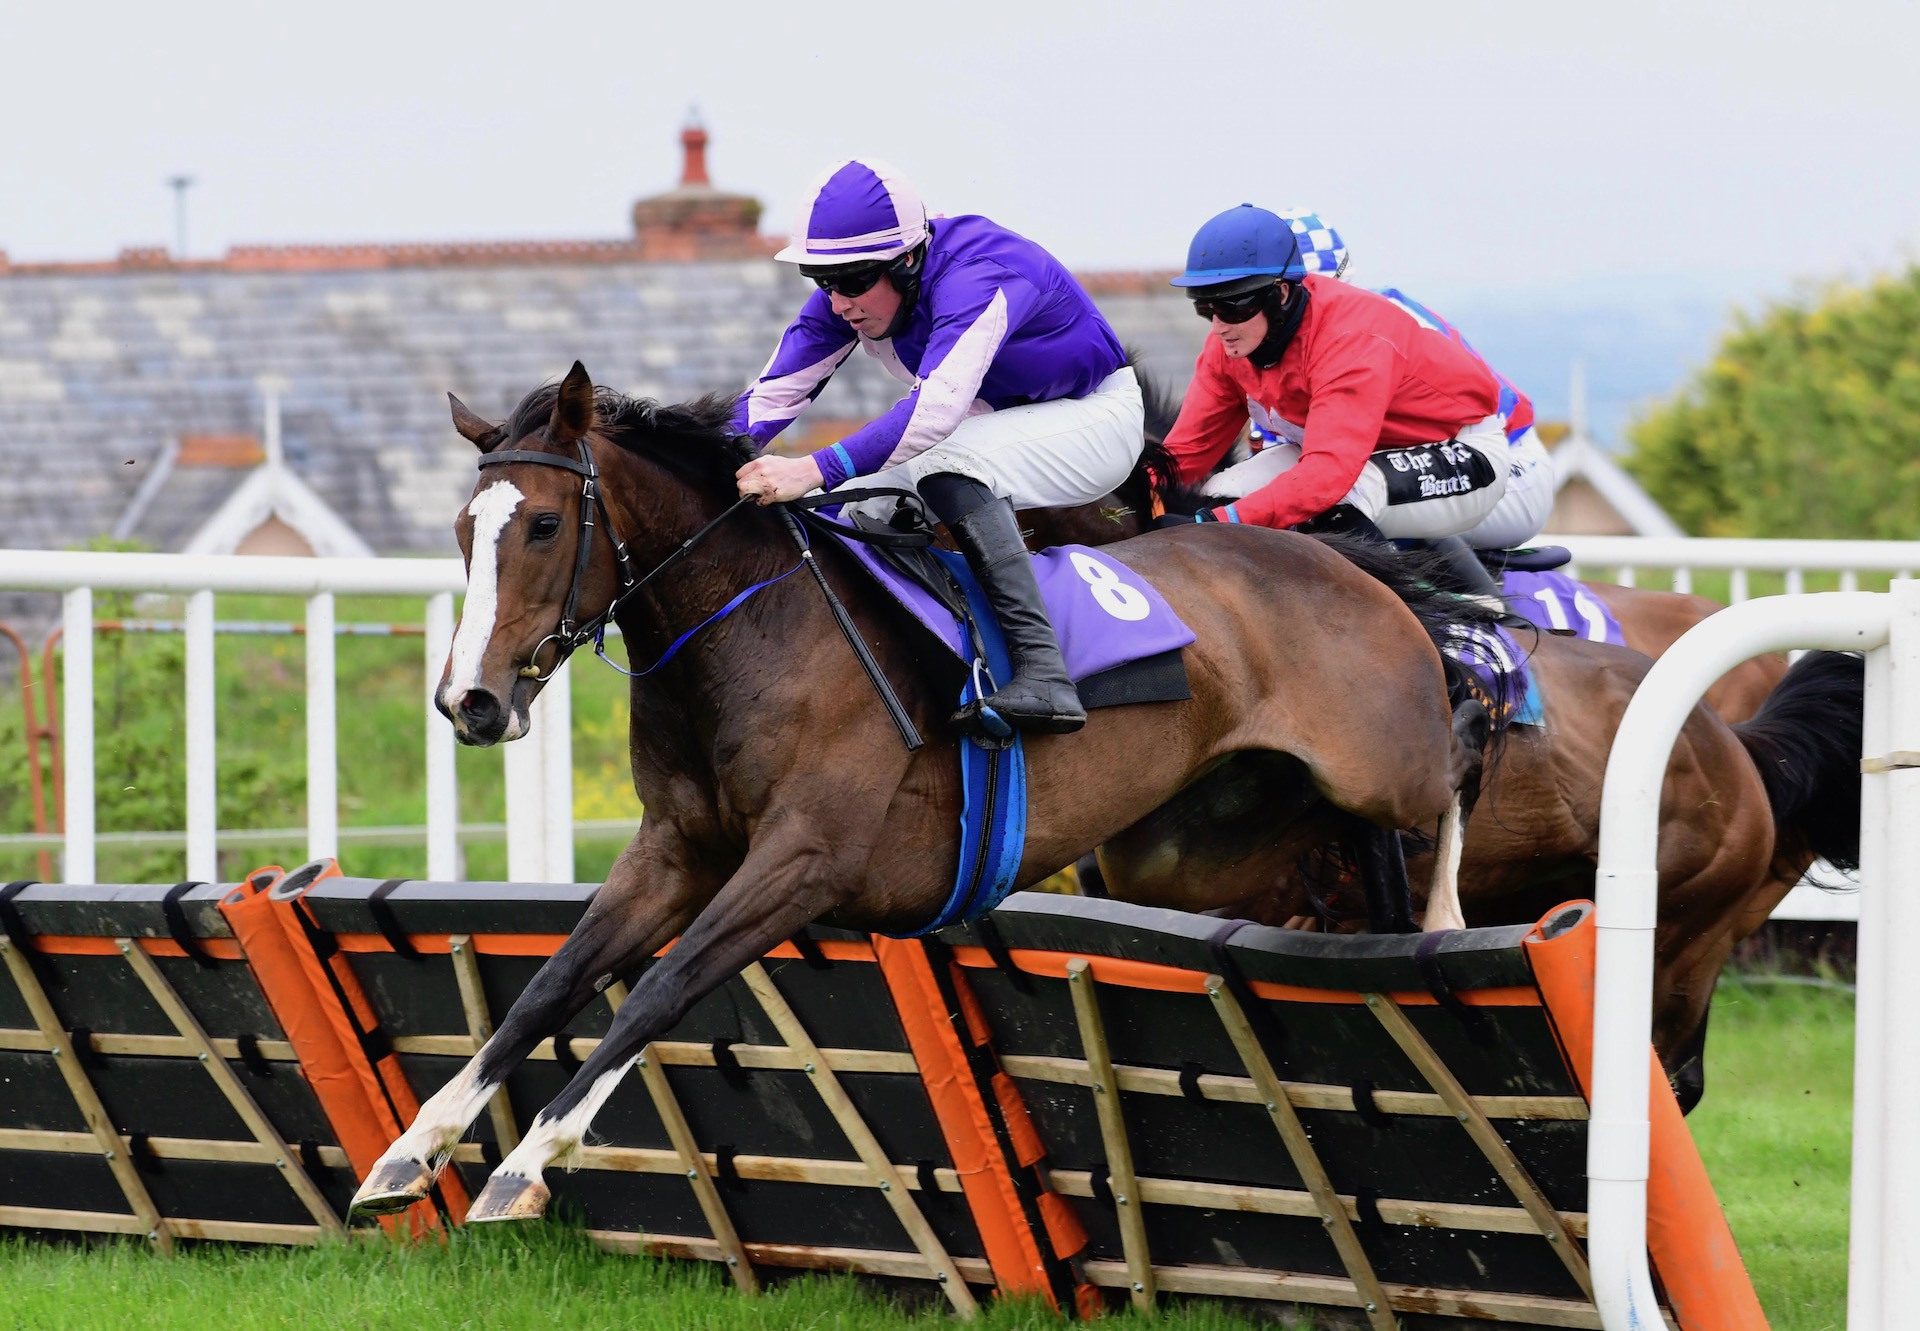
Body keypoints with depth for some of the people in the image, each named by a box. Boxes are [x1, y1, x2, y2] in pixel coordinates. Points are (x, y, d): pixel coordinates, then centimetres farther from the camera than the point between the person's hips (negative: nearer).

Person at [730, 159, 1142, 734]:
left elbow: (936, 409, -49)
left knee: (950, 469, -35)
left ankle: (1043, 676, -42)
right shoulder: (852, 287, -12)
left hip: (1095, 417, -8)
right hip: (997, 424, 8)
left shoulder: (977, 278, -35)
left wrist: (814, 470, -59)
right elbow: (773, 395, -13)